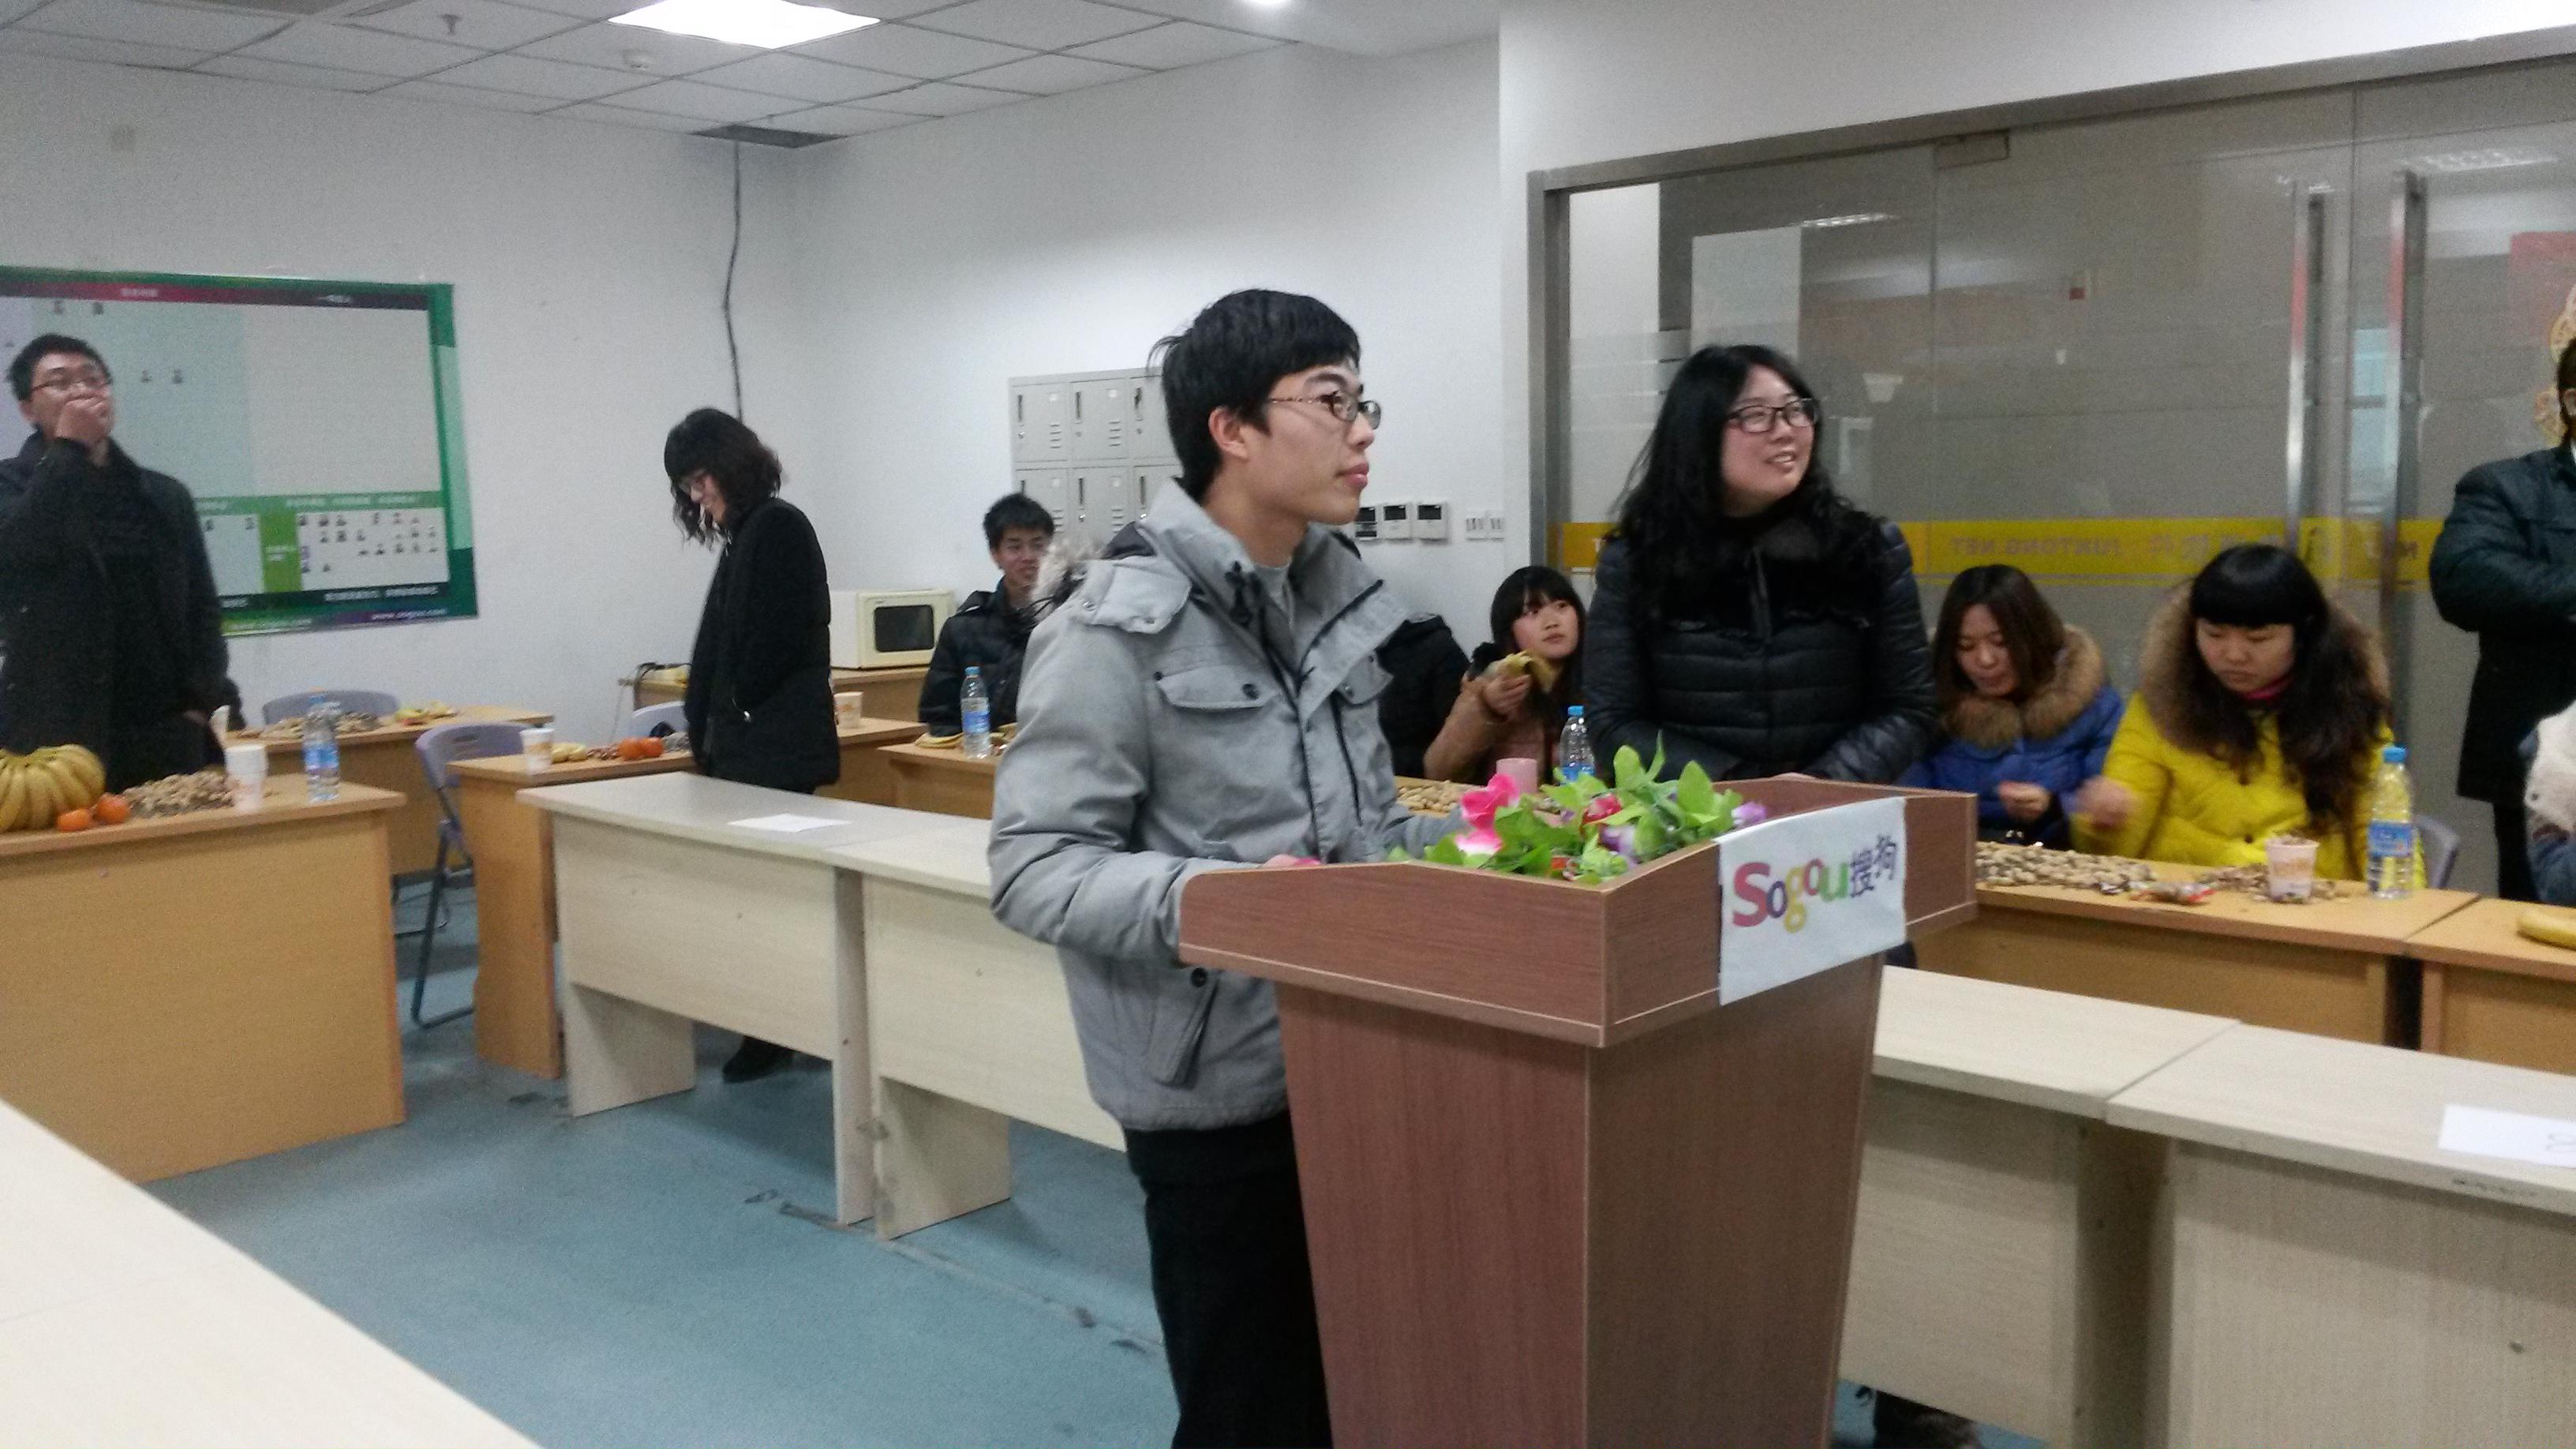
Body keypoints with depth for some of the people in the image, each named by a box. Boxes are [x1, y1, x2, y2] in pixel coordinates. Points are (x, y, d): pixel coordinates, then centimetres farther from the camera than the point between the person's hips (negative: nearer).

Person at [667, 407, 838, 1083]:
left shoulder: (779, 527, -11)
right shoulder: (748, 534, 16)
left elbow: (772, 644, -18)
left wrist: (722, 725, -8)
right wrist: (709, 731, 12)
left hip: (776, 748, -9)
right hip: (749, 746, 9)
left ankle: (775, 1033, 3)